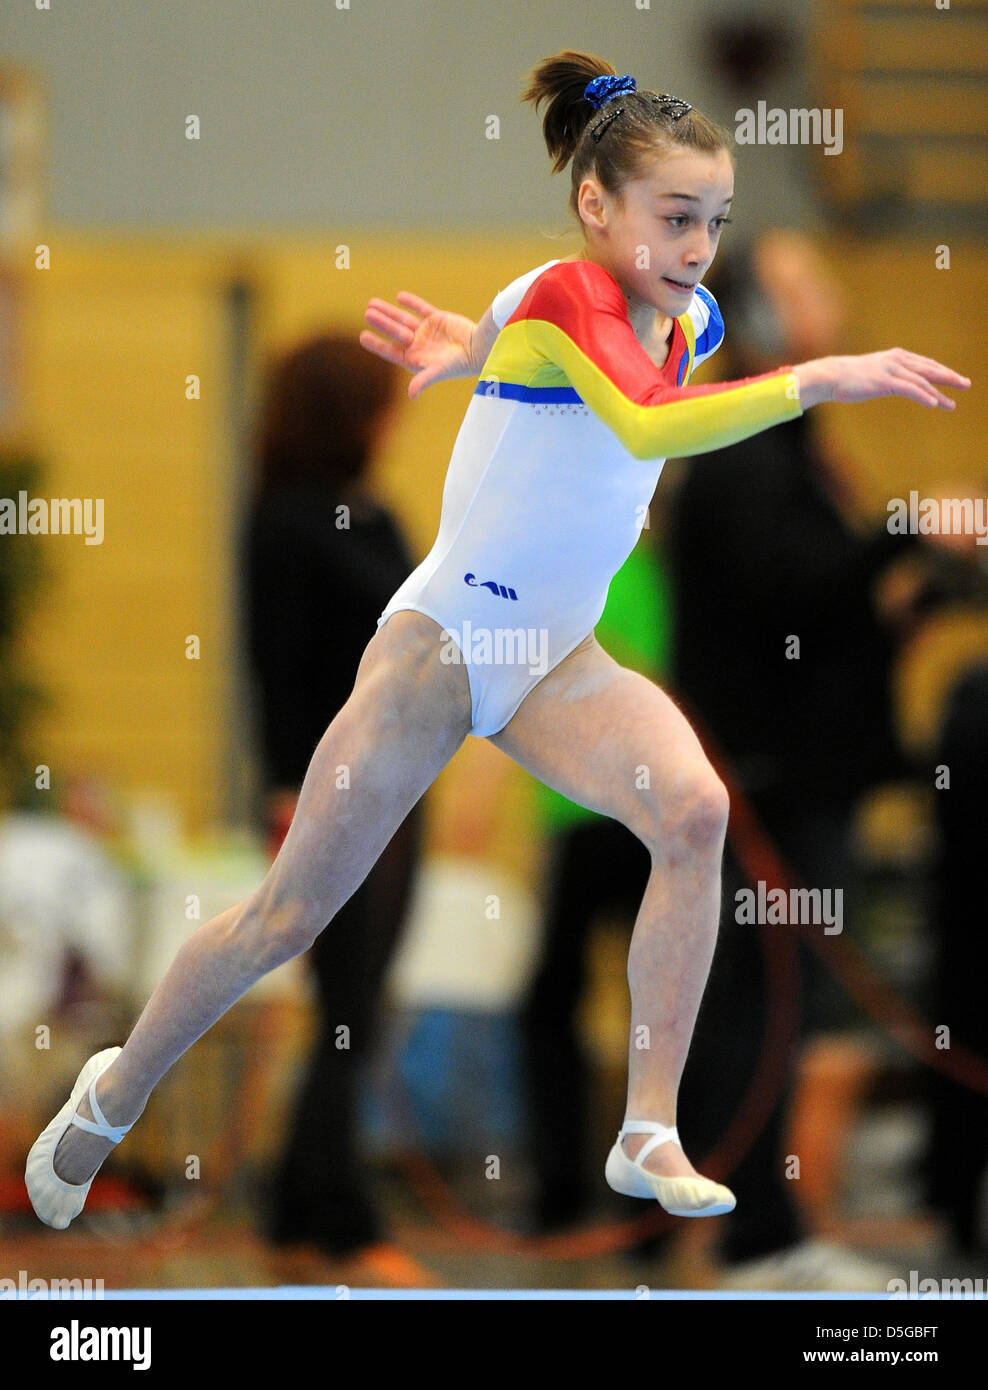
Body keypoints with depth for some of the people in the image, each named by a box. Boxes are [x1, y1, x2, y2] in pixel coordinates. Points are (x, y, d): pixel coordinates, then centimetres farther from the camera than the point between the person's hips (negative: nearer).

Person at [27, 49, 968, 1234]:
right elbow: (646, 426, -42)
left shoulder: (691, 325, 2)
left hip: (558, 662, 6)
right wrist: (815, 381, -47)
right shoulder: (559, 299, -22)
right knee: (288, 919, 5)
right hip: (442, 639, -6)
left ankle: (650, 1137, -20)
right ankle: (112, 1097, 30)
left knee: (693, 807, -23)